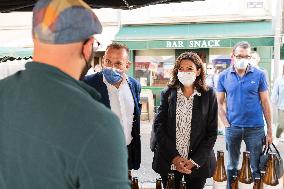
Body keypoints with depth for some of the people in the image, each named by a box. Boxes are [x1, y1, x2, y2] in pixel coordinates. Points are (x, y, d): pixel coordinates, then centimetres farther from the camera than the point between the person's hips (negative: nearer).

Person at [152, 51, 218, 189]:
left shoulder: (208, 95, 0)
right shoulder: (168, 94, 3)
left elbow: (212, 133, -1)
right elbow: (158, 126, -2)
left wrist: (195, 161, -11)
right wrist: (174, 157, -12)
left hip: (198, 163, 0)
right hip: (169, 162, 1)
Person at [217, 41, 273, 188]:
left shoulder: (259, 75, -4)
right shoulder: (224, 76, 0)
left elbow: (265, 103, -1)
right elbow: (219, 103, 4)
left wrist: (270, 130, -1)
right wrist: (226, 124, -6)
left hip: (255, 127, -1)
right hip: (232, 128, 1)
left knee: (257, 167, 9)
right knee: (232, 165, 16)